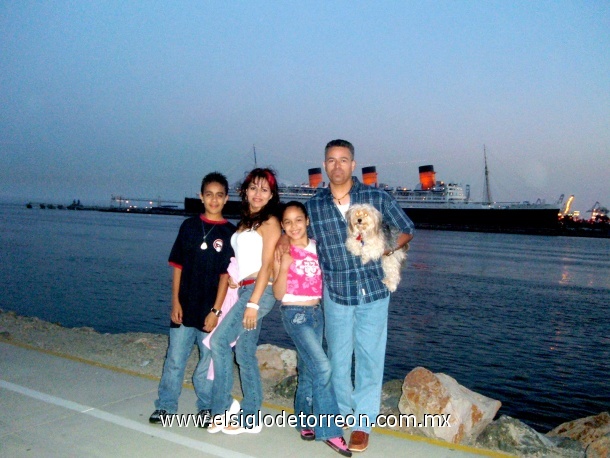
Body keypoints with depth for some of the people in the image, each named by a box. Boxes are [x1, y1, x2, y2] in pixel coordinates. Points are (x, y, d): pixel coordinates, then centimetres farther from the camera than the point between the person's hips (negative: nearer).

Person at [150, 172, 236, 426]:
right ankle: (165, 406, 22)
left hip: (210, 311, -1)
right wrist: (175, 302, -1)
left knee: (208, 362, 8)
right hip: (184, 308, 2)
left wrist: (215, 310, -10)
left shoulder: (230, 233, -2)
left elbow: (226, 274, -6)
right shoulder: (189, 226, 4)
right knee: (174, 360, 7)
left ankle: (206, 408, 25)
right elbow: (178, 266, 5)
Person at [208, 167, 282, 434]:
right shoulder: (245, 222, 18)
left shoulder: (270, 222, -4)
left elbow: (266, 265, -12)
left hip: (259, 291, -8)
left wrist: (253, 302, -17)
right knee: (245, 354, 8)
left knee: (219, 340, -14)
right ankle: (250, 418, 16)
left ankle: (223, 410, -3)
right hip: (245, 290, 8)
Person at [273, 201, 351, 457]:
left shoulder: (317, 247, 6)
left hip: (317, 312, 5)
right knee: (321, 366, -15)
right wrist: (284, 266, -21)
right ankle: (329, 430, -7)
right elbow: (278, 293, -8)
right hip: (294, 313, -5)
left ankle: (304, 421, 28)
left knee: (308, 369, 12)